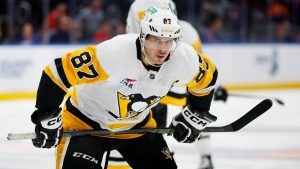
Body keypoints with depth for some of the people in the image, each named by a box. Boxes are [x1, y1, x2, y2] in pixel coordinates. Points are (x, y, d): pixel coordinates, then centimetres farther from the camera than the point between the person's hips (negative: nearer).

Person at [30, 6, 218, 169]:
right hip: (86, 121, -6)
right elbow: (58, 72, -31)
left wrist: (196, 116, 7)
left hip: (136, 124, 6)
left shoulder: (184, 59, -21)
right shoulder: (113, 53, -37)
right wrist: (47, 118, -25)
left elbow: (207, 76, 3)